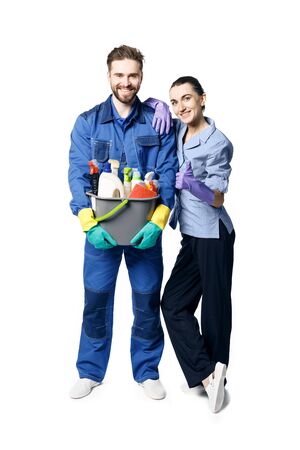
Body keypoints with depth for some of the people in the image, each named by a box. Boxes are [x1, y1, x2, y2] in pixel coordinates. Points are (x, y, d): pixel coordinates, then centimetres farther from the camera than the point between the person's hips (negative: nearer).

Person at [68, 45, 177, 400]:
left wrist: (157, 222, -18)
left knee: (147, 300, 8)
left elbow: (168, 174, -5)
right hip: (102, 226, 0)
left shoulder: (157, 122, 2)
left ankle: (147, 371, 28)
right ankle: (91, 371, 27)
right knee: (96, 299, 8)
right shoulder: (87, 122, 2)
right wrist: (90, 224, -19)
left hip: (146, 227, 0)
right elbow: (78, 174, -6)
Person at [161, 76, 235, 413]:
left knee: (215, 307, 2)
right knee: (174, 303, 4)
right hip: (192, 235, 8)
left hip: (213, 235, -8)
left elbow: (217, 199, -17)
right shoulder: (179, 130, 8)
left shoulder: (218, 143, -12)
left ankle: (214, 374, 15)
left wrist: (194, 185, -35)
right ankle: (209, 375, 7)